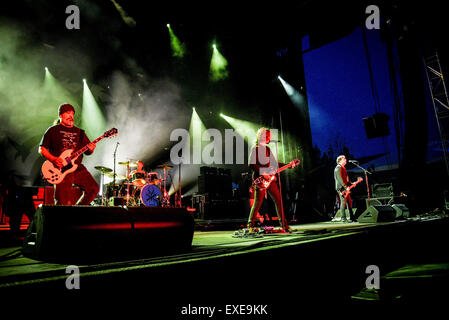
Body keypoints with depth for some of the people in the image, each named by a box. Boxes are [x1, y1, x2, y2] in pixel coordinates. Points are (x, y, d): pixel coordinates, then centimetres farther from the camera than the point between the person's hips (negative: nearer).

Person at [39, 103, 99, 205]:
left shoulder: (79, 132, 17)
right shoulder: (53, 130, 6)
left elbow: (87, 152, 16)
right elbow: (42, 149, 3)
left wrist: (90, 149, -8)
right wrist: (53, 159, -13)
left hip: (78, 168, 4)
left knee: (94, 188, -12)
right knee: (64, 204, -9)